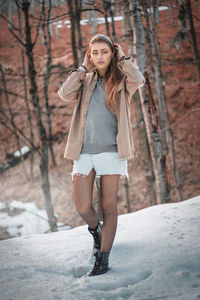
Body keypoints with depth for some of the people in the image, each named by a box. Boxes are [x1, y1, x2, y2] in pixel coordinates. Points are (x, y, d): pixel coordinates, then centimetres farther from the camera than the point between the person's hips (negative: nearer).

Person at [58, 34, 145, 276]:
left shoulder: (121, 81, 7)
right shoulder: (85, 81, 12)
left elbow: (138, 79, -16)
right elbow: (64, 93, -6)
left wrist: (122, 57, -1)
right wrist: (84, 68, 0)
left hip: (111, 151, -2)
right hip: (84, 152, 2)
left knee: (108, 206, -2)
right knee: (82, 207, -3)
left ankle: (103, 259, 4)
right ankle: (96, 231, 31)